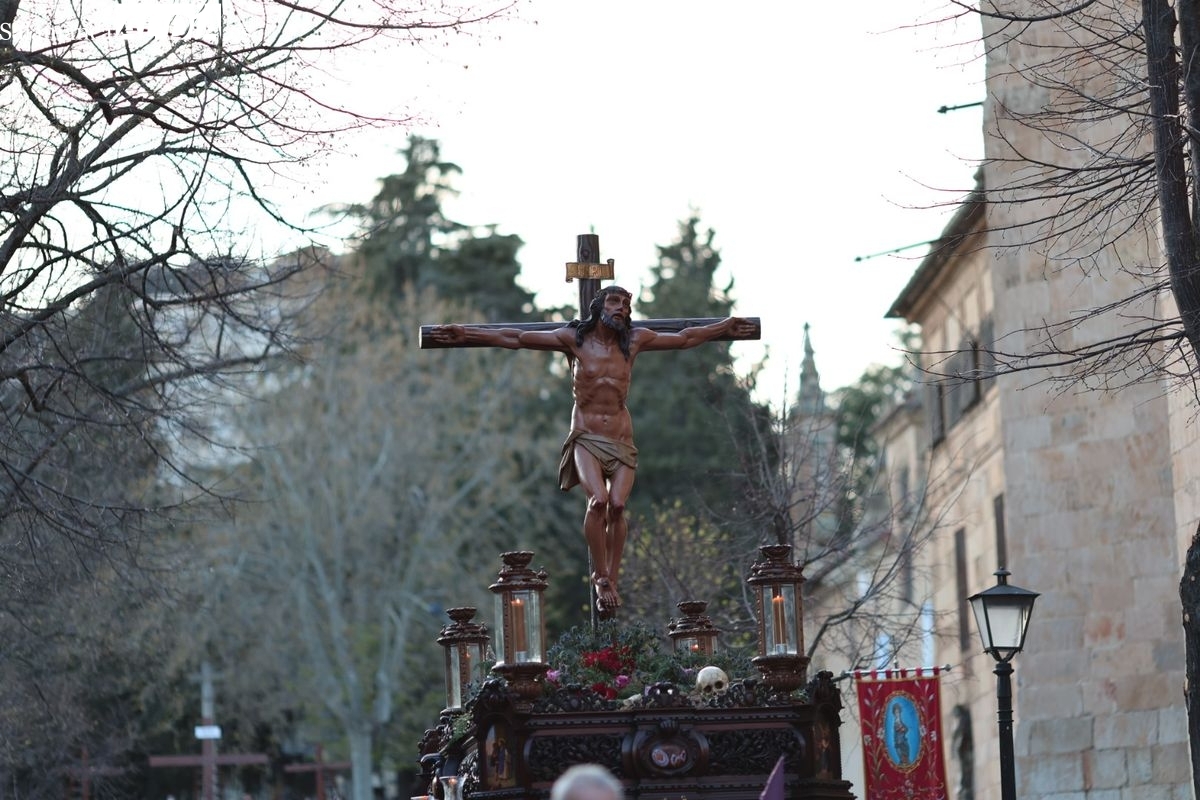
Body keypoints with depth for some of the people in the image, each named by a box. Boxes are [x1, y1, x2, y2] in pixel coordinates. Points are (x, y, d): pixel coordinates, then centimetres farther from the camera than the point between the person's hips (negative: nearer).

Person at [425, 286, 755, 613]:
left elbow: (684, 338, 22)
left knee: (617, 504, -19)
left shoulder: (635, 339, 8)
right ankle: (601, 578, -14)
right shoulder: (574, 338, 1)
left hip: (621, 438, 2)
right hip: (586, 437, -2)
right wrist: (466, 334, -2)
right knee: (598, 499, -25)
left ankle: (612, 579, -7)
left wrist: (724, 327, 27)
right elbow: (514, 339, 1)